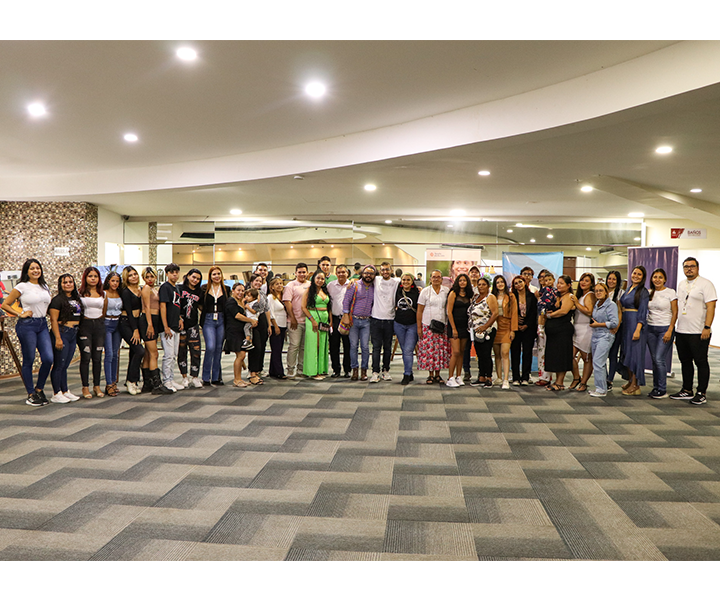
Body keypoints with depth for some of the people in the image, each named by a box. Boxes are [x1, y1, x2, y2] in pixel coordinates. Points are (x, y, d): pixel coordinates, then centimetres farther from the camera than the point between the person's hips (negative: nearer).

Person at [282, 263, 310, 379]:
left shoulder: (311, 285, 13)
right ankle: (290, 370, 0)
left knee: (304, 346, 9)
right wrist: (293, 319, -13)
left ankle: (301, 369, 19)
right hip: (295, 321, -5)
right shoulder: (291, 286, -1)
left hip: (308, 320, 5)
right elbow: (287, 302, -8)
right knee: (294, 345, -7)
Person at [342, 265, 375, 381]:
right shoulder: (355, 285, 0)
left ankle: (364, 370, 9)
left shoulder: (374, 288, 9)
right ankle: (354, 370, 9)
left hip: (366, 321, 2)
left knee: (365, 347, -1)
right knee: (353, 346, 0)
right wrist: (346, 316, -11)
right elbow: (346, 300, -3)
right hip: (354, 320, -2)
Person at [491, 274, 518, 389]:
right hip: (495, 327, 3)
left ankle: (506, 380, -17)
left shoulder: (510, 297, 6)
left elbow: (514, 313, 2)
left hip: (506, 327, -3)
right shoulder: (492, 297, 13)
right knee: (497, 354, 4)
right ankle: (499, 378, 11)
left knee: (505, 353, -14)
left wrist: (513, 330, -6)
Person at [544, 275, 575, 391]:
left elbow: (564, 311, -19)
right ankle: (557, 380, 17)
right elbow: (548, 310, 22)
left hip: (563, 330, -8)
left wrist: (549, 315, -7)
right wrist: (547, 313, -2)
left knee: (561, 355, -4)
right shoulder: (556, 296, 19)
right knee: (555, 355, 10)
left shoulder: (569, 296, -6)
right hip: (553, 331, 8)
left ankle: (560, 382, 1)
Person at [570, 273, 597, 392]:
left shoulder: (590, 295, -8)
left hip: (586, 329, -8)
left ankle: (583, 383, 8)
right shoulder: (580, 295, 19)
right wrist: (574, 303, 7)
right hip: (577, 329, 8)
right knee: (570, 355, 1)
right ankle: (576, 378, 19)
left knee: (587, 357, 1)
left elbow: (589, 312, -19)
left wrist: (577, 303, -14)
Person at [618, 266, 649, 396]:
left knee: (634, 352, -5)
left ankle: (635, 385, 0)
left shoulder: (643, 292, -8)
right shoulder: (628, 290, 15)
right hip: (626, 324, 8)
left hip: (635, 324, -8)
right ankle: (630, 381, 21)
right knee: (626, 352, 11)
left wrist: (638, 330, -22)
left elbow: (642, 313, -14)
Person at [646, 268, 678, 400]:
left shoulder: (670, 292, -4)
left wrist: (669, 331, -13)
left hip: (665, 328, -5)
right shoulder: (649, 293, 9)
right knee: (654, 359, 7)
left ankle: (662, 390, -2)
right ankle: (655, 387, 15)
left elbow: (675, 313, -6)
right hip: (650, 328, 5)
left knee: (659, 358, -11)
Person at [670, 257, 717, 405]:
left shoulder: (705, 284, -6)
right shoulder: (681, 284, 15)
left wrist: (707, 327, -19)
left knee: (701, 362, -1)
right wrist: (675, 327, 16)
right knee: (685, 361, 13)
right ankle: (687, 391, 22)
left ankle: (701, 394, 5)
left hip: (699, 332, -7)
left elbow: (711, 307, -12)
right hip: (681, 331, 7)